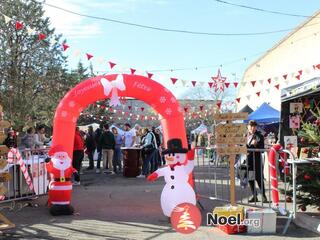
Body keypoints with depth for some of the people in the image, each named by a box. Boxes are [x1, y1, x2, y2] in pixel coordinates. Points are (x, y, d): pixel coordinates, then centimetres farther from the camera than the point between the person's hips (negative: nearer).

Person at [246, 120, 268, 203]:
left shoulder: (259, 136, -2)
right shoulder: (246, 136, 8)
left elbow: (262, 149, -6)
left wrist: (256, 145, -20)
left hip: (257, 159, -4)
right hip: (248, 159, 4)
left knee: (259, 178, -4)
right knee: (250, 178, 8)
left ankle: (263, 196, 6)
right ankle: (254, 196, 18)